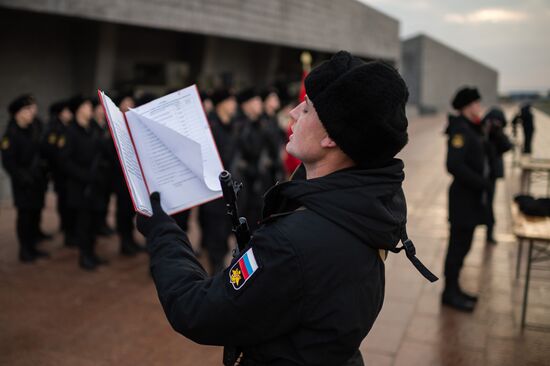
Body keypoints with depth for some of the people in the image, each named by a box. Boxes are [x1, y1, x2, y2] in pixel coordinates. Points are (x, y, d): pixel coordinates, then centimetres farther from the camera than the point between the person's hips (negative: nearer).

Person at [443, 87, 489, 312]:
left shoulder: (470, 129, 11)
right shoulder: (460, 130, -17)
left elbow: (477, 161, 13)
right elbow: (454, 165, -27)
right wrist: (482, 184, -22)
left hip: (471, 198, 9)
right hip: (464, 199, -9)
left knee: (461, 246, 17)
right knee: (459, 246, 1)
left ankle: (453, 289, 30)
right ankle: (450, 293, 14)